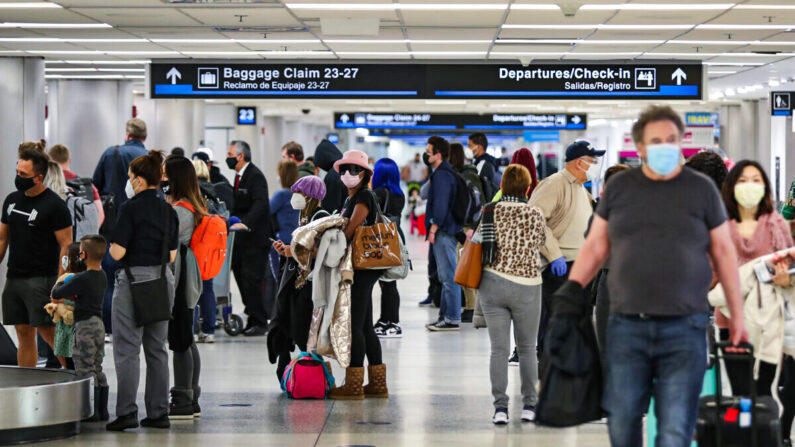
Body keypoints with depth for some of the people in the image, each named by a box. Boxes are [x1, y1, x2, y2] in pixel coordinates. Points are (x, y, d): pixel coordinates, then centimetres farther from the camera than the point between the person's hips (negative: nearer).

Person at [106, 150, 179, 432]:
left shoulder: (131, 208, -12)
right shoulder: (168, 210, 7)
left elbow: (117, 252, -15)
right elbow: (171, 255, 8)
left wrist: (111, 244, 6)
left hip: (133, 281, -6)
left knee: (127, 349, -3)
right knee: (157, 349, 12)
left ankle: (127, 412, -7)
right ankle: (159, 413, 13)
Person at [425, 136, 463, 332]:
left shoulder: (442, 175, -15)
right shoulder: (448, 172, 18)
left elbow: (440, 204, -22)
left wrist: (433, 229, -19)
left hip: (444, 231, -11)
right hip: (448, 230, 11)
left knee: (448, 275, -8)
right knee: (446, 276, 15)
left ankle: (452, 319, -7)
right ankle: (445, 315, 21)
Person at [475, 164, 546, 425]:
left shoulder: (489, 212, -3)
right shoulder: (536, 215, -4)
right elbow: (541, 242, 9)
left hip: (492, 284, 0)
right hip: (527, 286, 0)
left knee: (499, 348, 4)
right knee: (527, 349, 13)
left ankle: (500, 406, -3)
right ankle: (529, 406, 13)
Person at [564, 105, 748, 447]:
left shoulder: (701, 188, 6)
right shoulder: (619, 187, 10)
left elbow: (723, 252, 8)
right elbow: (596, 246, 14)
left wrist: (737, 315, 7)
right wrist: (572, 289, 1)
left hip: (684, 329, -2)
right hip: (626, 326, 2)